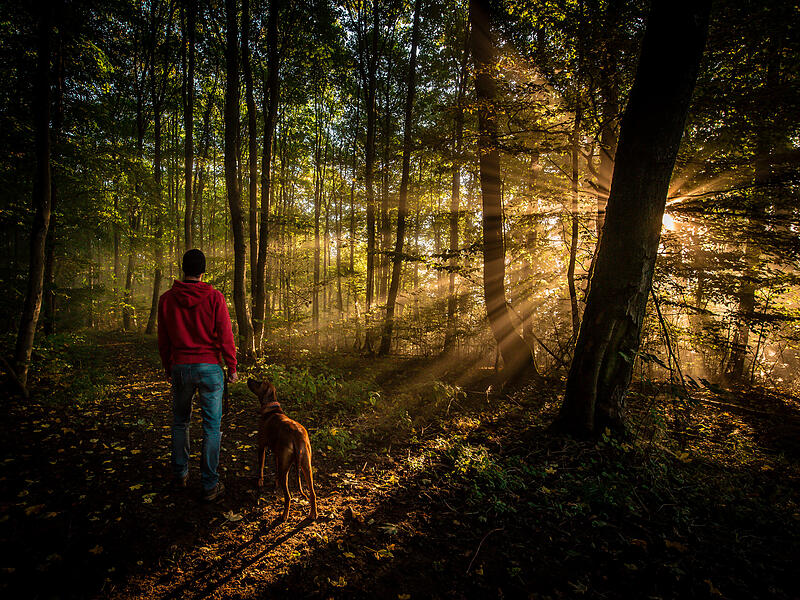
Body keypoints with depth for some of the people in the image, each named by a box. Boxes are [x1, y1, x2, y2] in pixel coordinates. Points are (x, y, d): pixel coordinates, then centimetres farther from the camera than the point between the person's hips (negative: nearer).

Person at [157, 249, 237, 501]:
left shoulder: (166, 299, 0)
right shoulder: (214, 297, -10)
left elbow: (163, 341, 7)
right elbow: (225, 336, -9)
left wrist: (168, 369, 19)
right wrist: (232, 367, 1)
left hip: (180, 367, 3)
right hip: (209, 367, -3)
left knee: (180, 422, 22)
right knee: (211, 426, 5)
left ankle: (180, 474, 34)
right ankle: (210, 485, 11)